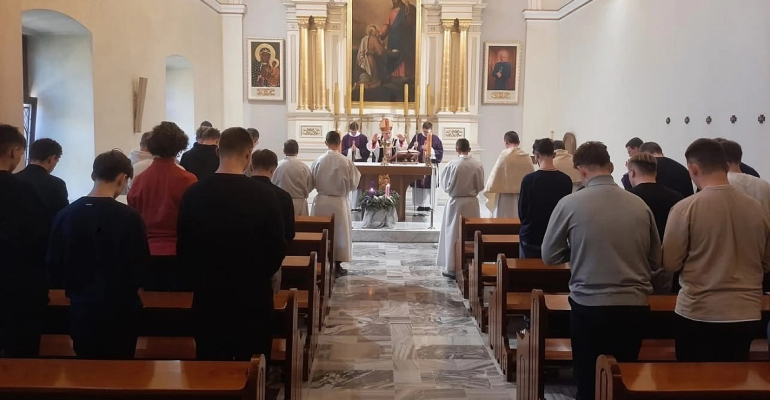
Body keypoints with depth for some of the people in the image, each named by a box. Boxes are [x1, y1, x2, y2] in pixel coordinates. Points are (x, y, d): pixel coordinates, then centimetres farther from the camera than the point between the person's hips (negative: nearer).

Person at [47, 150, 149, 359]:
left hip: (82, 308, 4)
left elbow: (54, 263, 2)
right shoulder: (129, 217, -16)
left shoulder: (66, 214, -5)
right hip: (120, 310, -3)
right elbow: (141, 265, -10)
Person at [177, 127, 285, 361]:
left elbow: (183, 249, 2)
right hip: (252, 297, -2)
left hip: (208, 296, 2)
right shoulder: (264, 197, -14)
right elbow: (277, 251, -6)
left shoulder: (193, 194, -6)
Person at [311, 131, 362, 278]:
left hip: (321, 201, 1)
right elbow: (353, 184, -5)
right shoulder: (346, 162, -13)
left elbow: (312, 183, 0)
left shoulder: (318, 161, -10)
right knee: (340, 233, 10)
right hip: (339, 202, -1)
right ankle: (337, 266, 15)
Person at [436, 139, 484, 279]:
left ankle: (452, 268, 10)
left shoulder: (452, 164, -15)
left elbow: (445, 184, -5)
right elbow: (480, 185, 1)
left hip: (455, 202, -2)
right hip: (472, 202, 3)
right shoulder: (478, 165, -7)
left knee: (454, 235, 7)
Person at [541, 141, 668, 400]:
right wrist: (663, 292, 25)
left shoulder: (569, 203, -9)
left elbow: (549, 256, 0)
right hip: (635, 307, 3)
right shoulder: (640, 205, -1)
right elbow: (657, 260, 7)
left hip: (589, 306, -3)